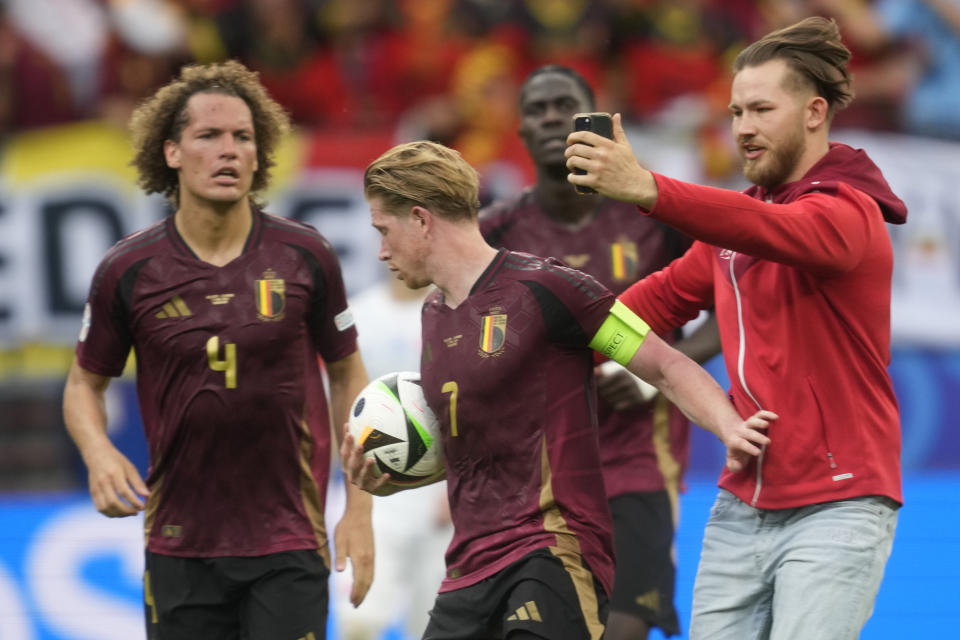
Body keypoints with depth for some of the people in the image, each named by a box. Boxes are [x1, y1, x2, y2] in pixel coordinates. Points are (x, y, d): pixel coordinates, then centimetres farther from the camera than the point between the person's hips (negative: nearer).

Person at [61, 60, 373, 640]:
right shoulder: (128, 271, -3)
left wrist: (359, 511, 3)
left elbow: (347, 375, 8)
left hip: (289, 541, -1)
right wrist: (99, 453, -12)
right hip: (178, 544, 1)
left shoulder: (305, 256, -3)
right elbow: (86, 382, 10)